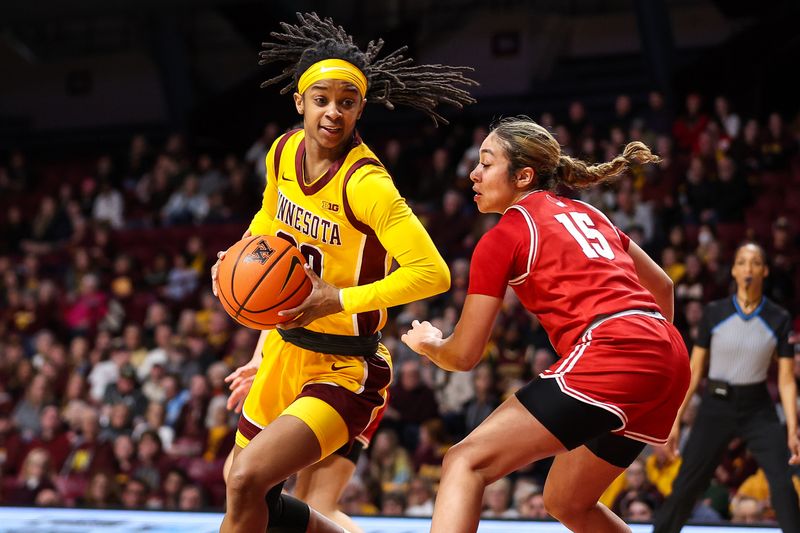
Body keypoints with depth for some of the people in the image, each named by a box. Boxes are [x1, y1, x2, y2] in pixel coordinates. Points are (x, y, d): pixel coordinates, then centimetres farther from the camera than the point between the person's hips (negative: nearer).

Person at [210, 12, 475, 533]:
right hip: (284, 350, 8)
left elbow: (432, 272, -29)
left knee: (247, 479, -24)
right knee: (241, 489, 18)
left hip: (344, 370, -8)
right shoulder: (284, 151, -2)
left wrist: (338, 300, -31)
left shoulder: (365, 183, -23)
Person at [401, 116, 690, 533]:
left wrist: (424, 343, 28)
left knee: (466, 462, -8)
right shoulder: (586, 213, 23)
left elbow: (463, 355, 7)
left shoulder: (503, 236, 3)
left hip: (610, 357, -8)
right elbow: (661, 285, 32)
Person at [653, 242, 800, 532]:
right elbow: (695, 370, 2)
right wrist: (676, 420, -1)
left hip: (758, 409, 0)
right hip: (716, 407, 0)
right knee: (685, 486, 0)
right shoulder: (714, 313, -3)